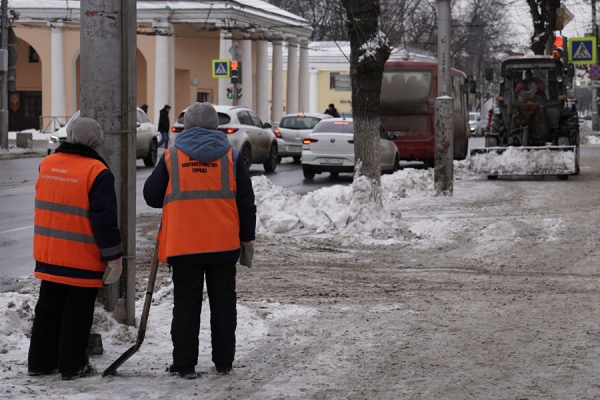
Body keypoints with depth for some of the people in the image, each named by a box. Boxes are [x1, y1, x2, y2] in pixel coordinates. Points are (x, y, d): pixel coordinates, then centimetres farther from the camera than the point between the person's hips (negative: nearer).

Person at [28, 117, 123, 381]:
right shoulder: (97, 172, -15)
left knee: (48, 309, 16)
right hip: (82, 259, -6)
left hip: (47, 254, 6)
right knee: (77, 314, 4)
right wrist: (114, 258, -10)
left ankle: (40, 361, 22)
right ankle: (72, 365, 8)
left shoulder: (47, 164, 5)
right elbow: (104, 219, -15)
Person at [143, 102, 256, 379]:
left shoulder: (171, 157, 1)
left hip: (183, 244, -1)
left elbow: (152, 196, 7)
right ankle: (224, 362, 14)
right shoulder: (230, 157, 4)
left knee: (186, 305, 4)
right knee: (223, 304, 10)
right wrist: (247, 240, 13)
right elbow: (246, 203, 5)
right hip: (224, 243, 1)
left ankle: (184, 365, 4)